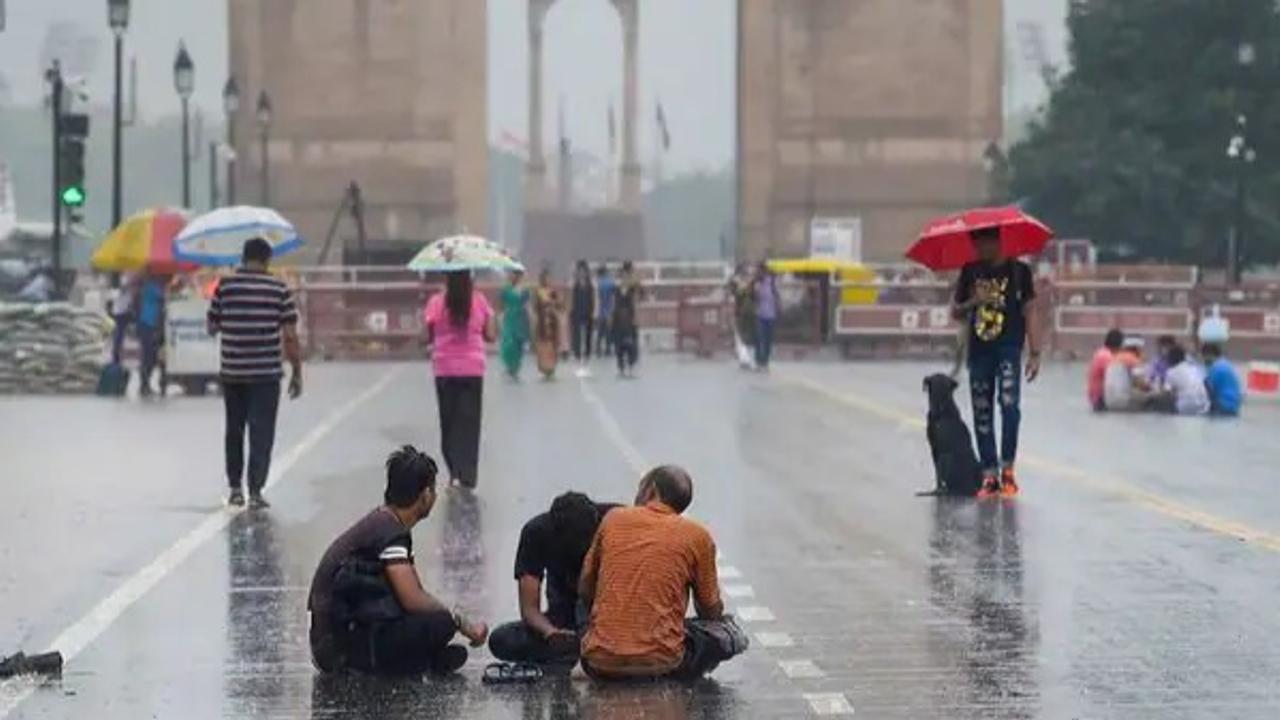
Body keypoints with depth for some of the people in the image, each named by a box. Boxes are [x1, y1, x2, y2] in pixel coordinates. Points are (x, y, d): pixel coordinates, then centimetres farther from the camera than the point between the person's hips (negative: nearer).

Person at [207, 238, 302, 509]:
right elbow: (290, 336, -7)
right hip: (266, 374, -2)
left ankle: (235, 488, 21)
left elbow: (212, 327, 5)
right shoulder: (279, 289, -6)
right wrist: (297, 372, 1)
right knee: (261, 433, 2)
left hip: (232, 372, 2)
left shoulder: (225, 286, -2)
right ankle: (255, 491, -4)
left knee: (234, 430, 17)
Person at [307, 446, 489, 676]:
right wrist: (462, 623, -10)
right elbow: (413, 600, -23)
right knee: (440, 622, -22)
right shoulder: (390, 533, -16)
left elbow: (415, 594, 19)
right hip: (338, 642, -10)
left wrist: (463, 623, 8)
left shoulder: (383, 521, 15)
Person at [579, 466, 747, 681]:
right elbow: (712, 611, 11)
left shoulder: (613, 519, 8)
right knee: (728, 632, 18)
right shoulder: (697, 536, 2)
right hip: (659, 662, -4)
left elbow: (585, 591, 15)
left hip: (600, 663, 4)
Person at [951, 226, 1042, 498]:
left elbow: (1030, 313, 0)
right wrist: (972, 303, -7)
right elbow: (956, 311, 16)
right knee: (982, 414, 3)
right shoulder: (970, 272, 10)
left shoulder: (1018, 271, 0)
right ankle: (989, 475, 8)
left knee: (1010, 404, -19)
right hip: (979, 351, 4)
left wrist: (1035, 353, -6)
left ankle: (1007, 468, -10)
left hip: (1009, 348, -4)